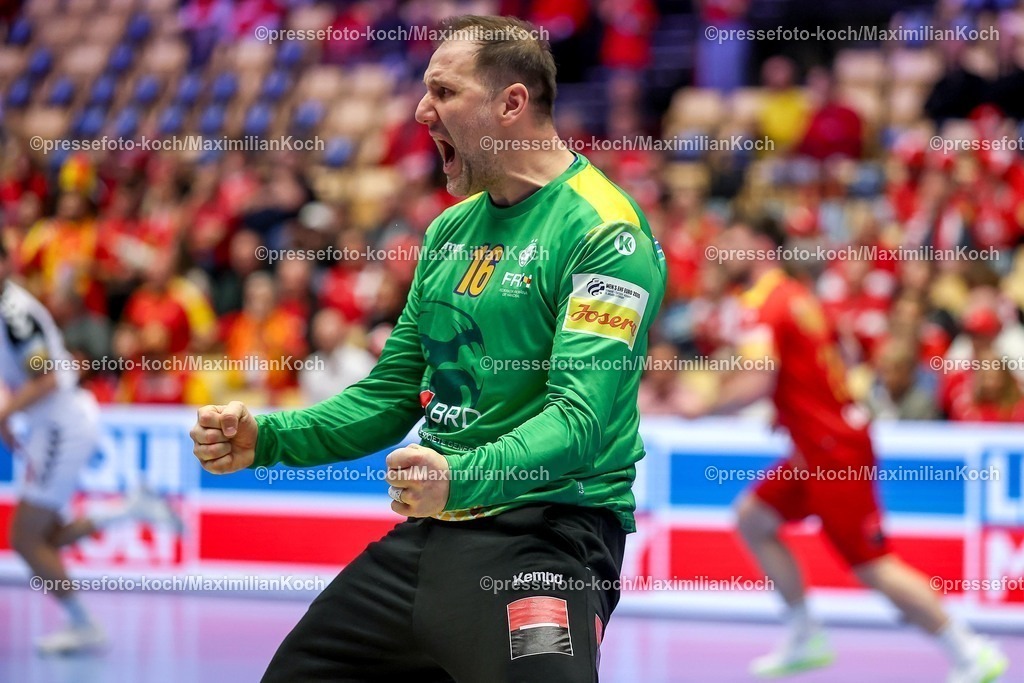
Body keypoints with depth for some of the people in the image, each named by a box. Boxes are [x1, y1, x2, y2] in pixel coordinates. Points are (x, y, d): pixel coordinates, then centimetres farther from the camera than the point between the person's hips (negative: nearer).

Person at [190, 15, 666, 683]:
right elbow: (391, 395, 21)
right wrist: (266, 438, 6)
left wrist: (461, 475, -39)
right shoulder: (451, 228, 16)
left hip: (547, 528, -8)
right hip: (429, 532, 8)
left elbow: (580, 414, -23)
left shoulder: (605, 231, -11)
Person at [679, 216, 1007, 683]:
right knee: (753, 518, 14)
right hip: (815, 450, 10)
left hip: (833, 451, -10)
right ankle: (805, 640, 16)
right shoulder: (796, 296, 15)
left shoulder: (763, 306, -14)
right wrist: (787, 411, 20)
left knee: (873, 566, -9)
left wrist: (703, 407, -11)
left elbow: (756, 384, -25)